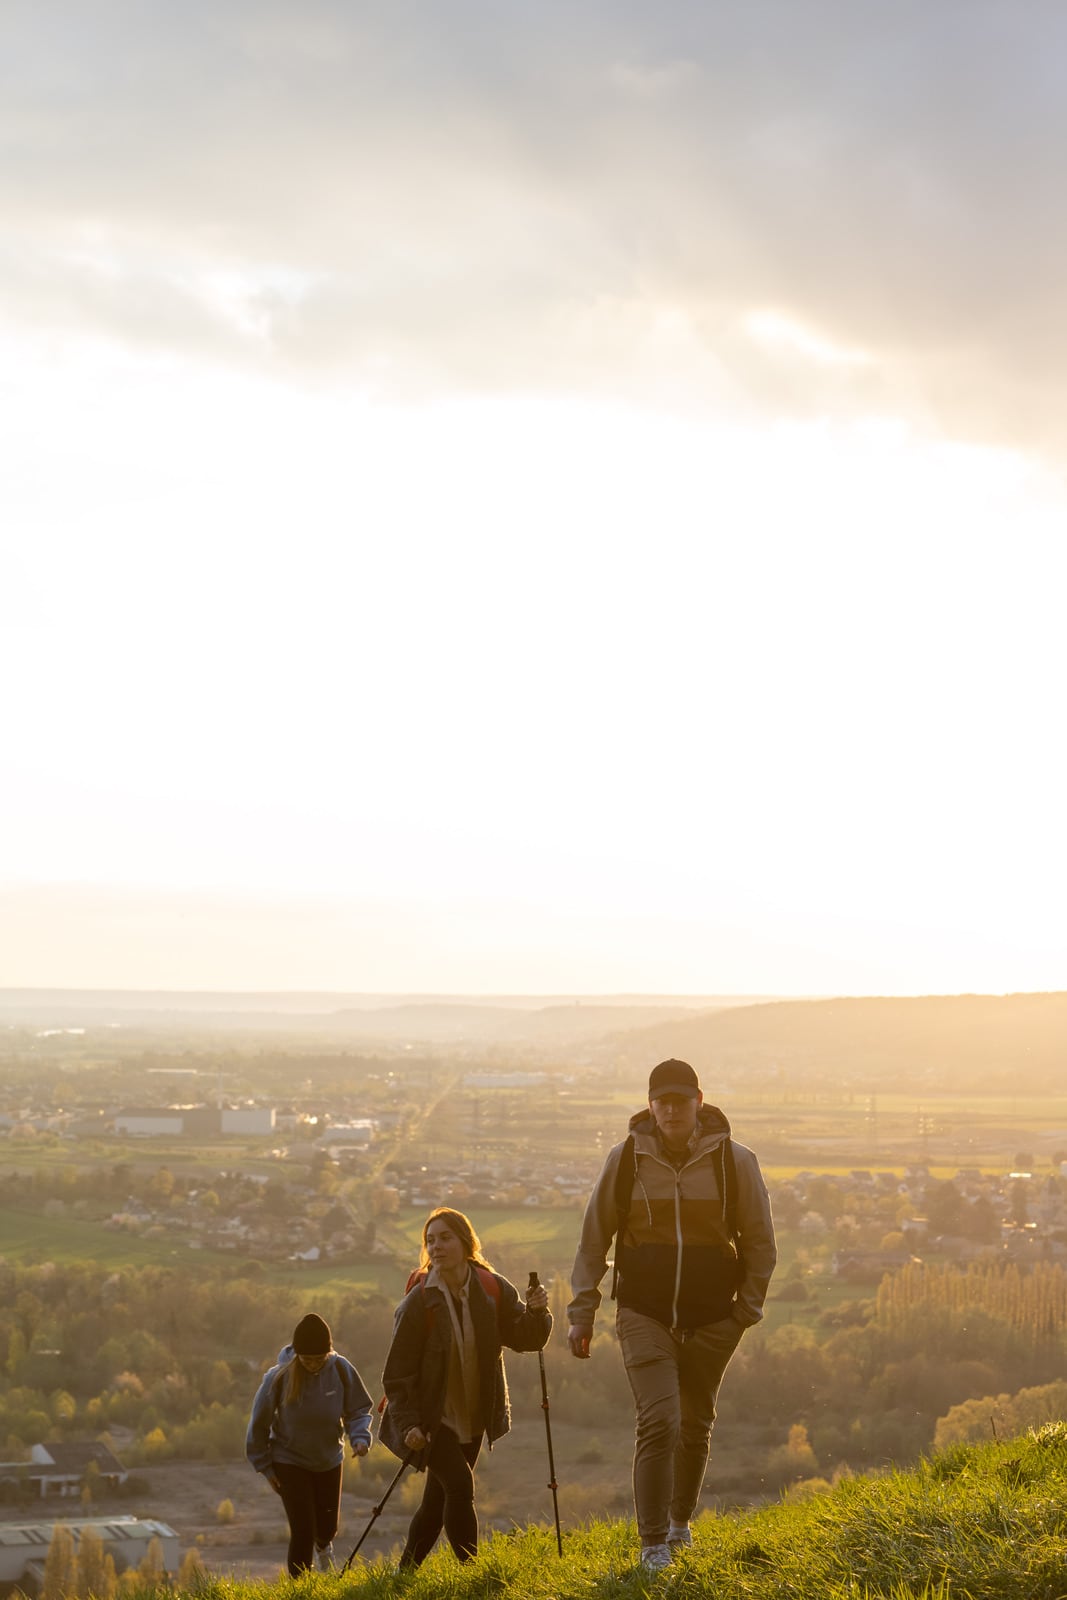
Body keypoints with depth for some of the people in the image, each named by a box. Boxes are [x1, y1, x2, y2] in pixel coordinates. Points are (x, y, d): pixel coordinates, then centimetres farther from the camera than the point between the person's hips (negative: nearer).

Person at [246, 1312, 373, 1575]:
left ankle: (323, 1545, 54)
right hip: (289, 1462, -3)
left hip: (329, 1461, 3)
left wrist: (360, 1437, -24)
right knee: (303, 1530, -11)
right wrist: (265, 1467, -4)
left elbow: (358, 1410, -4)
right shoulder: (279, 1377, -22)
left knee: (327, 1526, 16)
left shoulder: (341, 1369, -17)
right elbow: (259, 1423, -8)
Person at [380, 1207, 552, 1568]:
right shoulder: (417, 1304, -17)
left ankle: (406, 1571, 26)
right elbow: (398, 1371, -14)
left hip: (473, 1417, 4)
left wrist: (536, 1312, -26)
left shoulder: (493, 1289, -6)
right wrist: (409, 1425, -20)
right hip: (431, 1417, -4)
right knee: (459, 1485, -20)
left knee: (439, 1499, 10)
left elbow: (523, 1337, -5)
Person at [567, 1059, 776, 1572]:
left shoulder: (734, 1161, -3)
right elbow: (593, 1241, 5)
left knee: (695, 1424, 14)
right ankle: (653, 1544, -6)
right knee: (658, 1422, -14)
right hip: (645, 1315, -1)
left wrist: (747, 1309, 0)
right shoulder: (626, 1160, -2)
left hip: (711, 1319, 1)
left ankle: (681, 1518, 37)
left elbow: (760, 1241, 6)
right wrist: (581, 1313, 2)